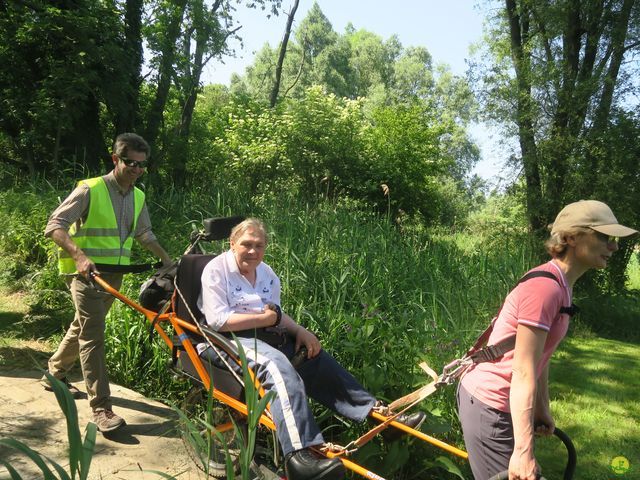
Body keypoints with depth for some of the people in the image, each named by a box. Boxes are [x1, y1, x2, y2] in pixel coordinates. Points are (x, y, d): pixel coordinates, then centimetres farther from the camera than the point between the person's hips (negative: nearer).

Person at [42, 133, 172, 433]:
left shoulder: (138, 197, 9)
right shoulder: (90, 190, -11)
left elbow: (145, 235, 21)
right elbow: (55, 225, -15)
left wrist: (168, 261, 14)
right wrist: (79, 256, -30)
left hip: (114, 274, 7)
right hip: (86, 272, -7)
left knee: (83, 327, 20)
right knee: (93, 334, -11)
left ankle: (54, 374, 43)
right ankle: (101, 408, -7)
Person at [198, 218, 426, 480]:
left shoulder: (266, 273, 13)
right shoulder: (216, 270, -6)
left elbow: (275, 314, 14)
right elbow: (218, 320, -16)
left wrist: (299, 331, -5)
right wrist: (265, 318, -12)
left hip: (263, 337, 8)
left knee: (315, 357, -8)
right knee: (276, 364, -35)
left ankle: (374, 410, -5)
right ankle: (300, 455, -49)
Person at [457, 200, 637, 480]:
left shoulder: (558, 285, 7)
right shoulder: (544, 287, -24)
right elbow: (523, 373, -26)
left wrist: (543, 409, 17)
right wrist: (523, 452, -25)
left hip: (496, 401, 10)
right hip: (488, 407, -10)